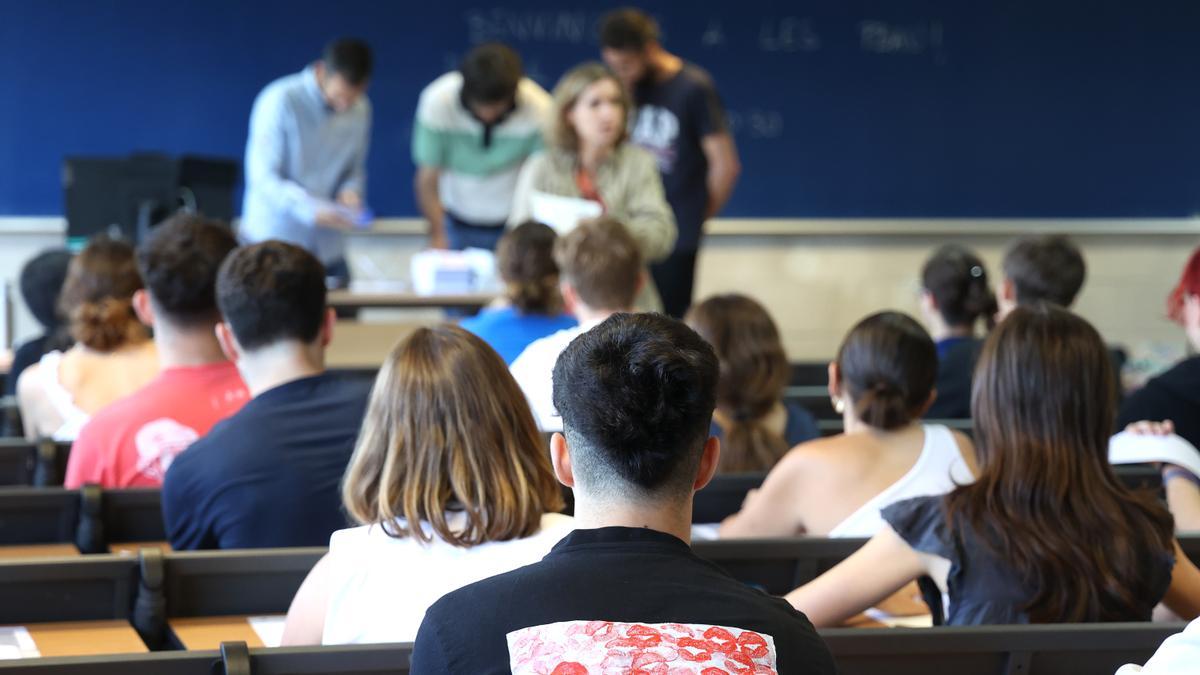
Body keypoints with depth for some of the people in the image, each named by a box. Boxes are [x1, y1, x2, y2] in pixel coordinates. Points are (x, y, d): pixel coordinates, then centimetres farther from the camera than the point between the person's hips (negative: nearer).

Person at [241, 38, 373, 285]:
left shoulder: (360, 109, 3)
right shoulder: (280, 101, -13)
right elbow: (263, 178, -15)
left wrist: (351, 191, -10)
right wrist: (312, 210, -29)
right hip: (275, 239, -4)